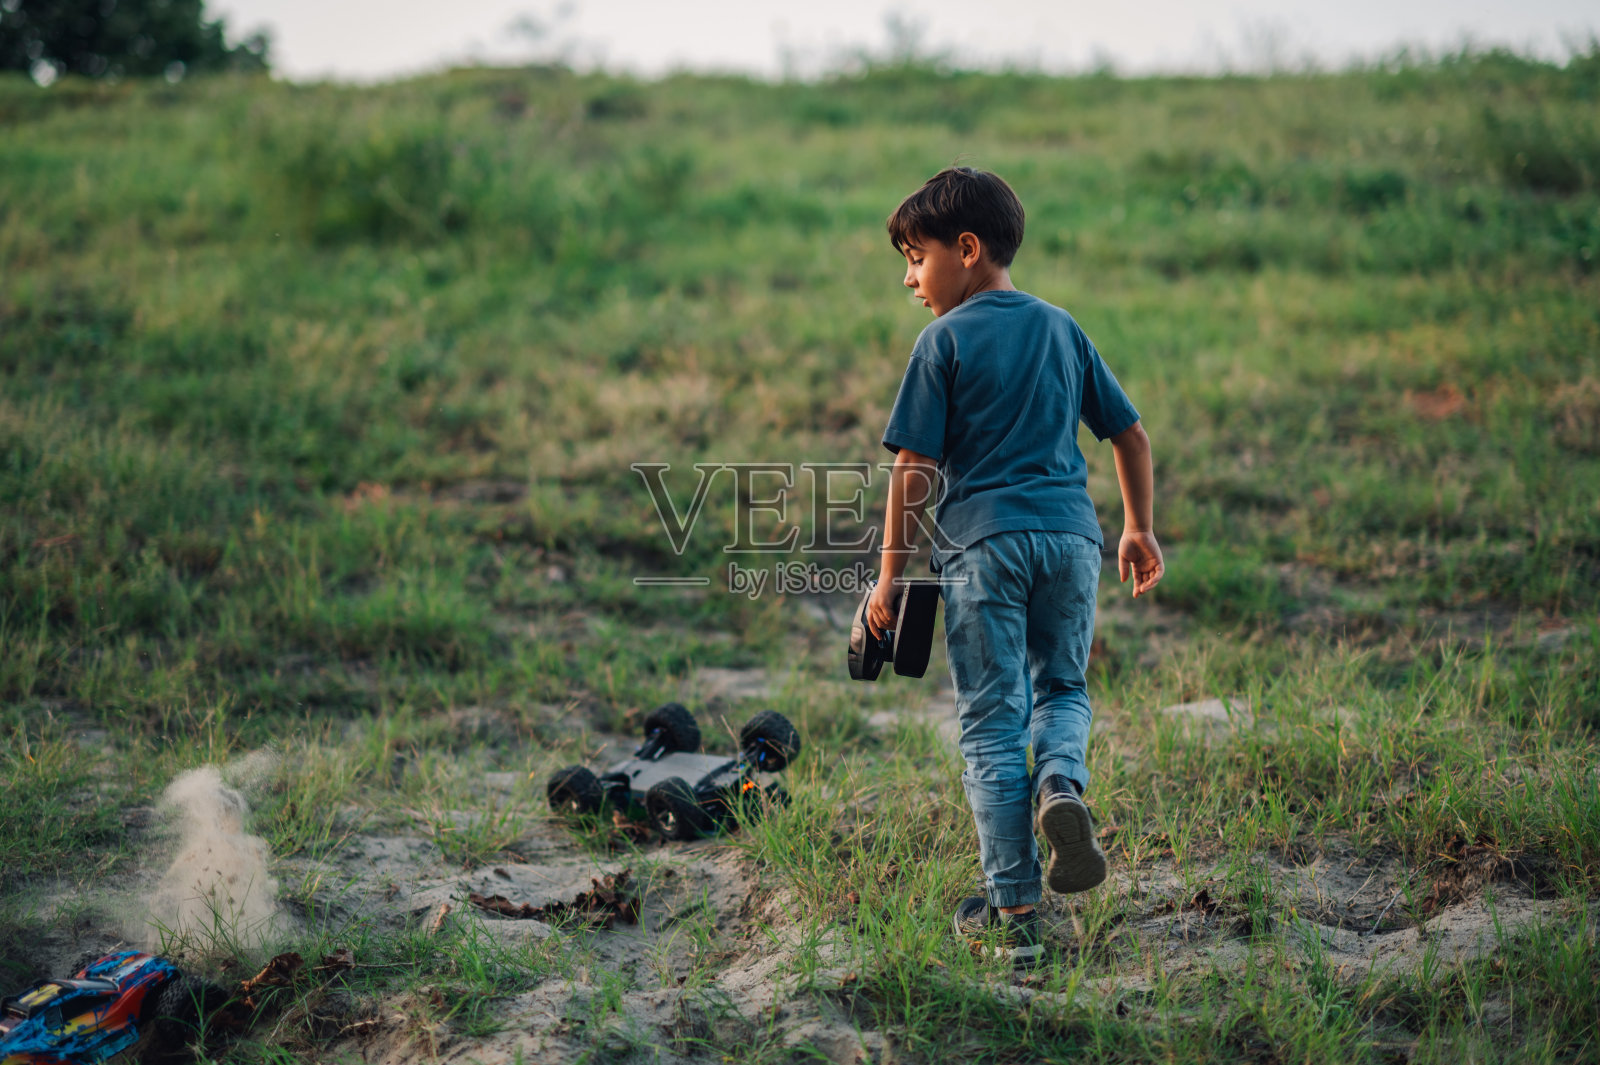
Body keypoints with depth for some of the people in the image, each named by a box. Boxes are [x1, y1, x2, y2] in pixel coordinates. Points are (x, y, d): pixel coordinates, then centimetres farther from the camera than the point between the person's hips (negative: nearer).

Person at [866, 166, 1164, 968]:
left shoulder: (945, 340, -1)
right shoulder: (1062, 328, 14)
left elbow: (914, 467, -5)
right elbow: (1130, 434, 18)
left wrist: (891, 575, 0)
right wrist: (1139, 529, 29)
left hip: (983, 539, -4)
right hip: (1070, 532, 4)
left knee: (991, 719, 3)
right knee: (1062, 686, 23)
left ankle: (1013, 909, 5)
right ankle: (1061, 785, -9)